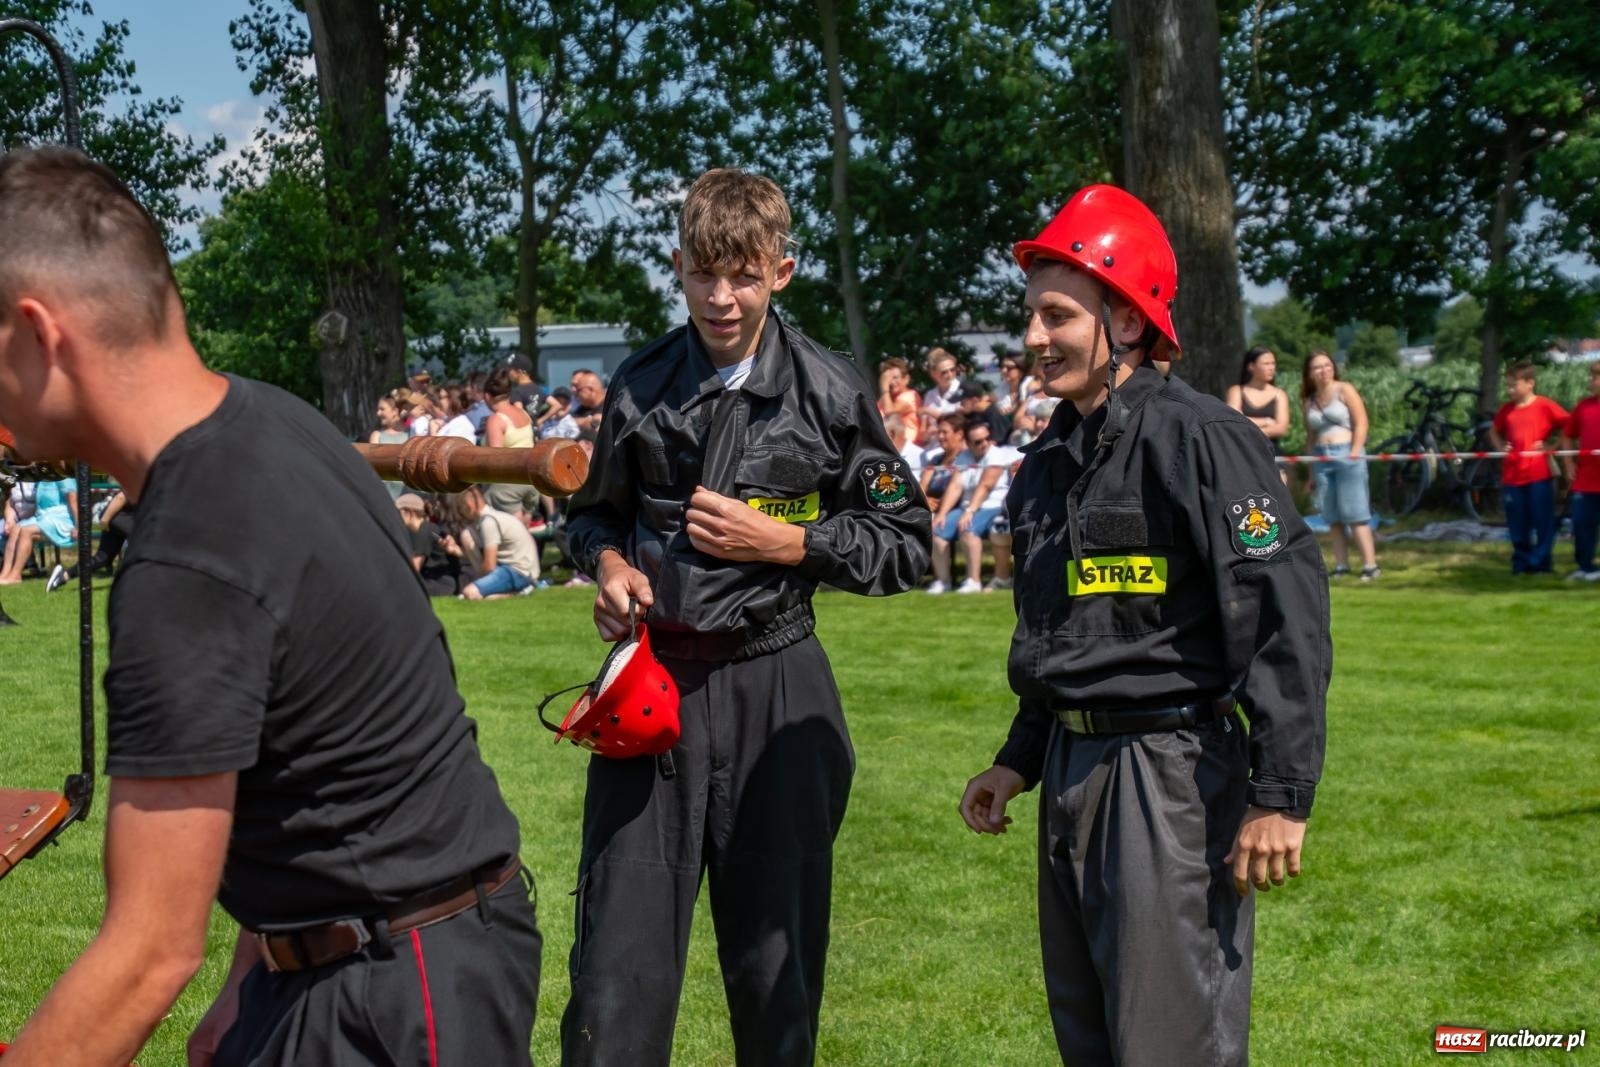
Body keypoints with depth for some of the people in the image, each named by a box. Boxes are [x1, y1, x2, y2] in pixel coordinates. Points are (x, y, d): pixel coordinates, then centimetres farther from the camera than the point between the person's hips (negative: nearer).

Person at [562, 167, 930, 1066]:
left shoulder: (832, 393, -1)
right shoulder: (641, 387, 5)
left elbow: (905, 545, 2)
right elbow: (596, 513, 20)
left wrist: (786, 542, -11)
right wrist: (610, 564, -2)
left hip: (776, 693, -1)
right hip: (652, 681, 2)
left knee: (777, 965, 10)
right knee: (618, 969, 0)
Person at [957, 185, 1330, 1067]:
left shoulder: (1198, 439, -14)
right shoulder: (1047, 462, 13)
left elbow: (1287, 615, -18)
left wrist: (1282, 794, -21)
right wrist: (1019, 762, 20)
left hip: (1171, 770, -9)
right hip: (1071, 768, 9)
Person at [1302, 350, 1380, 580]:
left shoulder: (1345, 390, 0)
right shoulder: (1309, 400, 13)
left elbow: (1361, 423, -5)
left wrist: (1354, 453, -14)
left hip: (1347, 455, -5)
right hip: (1321, 458, 5)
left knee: (1355, 514, -9)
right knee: (1333, 518, 4)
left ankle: (1370, 566, -8)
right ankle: (1341, 566, 7)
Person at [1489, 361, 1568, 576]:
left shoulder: (1545, 406, -5)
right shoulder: (1506, 409, 8)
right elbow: (1494, 431, 27)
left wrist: (1550, 444, -7)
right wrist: (1500, 446, 9)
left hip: (1539, 474, -4)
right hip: (1512, 475, 4)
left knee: (1543, 522, 0)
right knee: (1517, 525, 8)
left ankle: (1542, 562, 7)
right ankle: (1521, 563, 18)